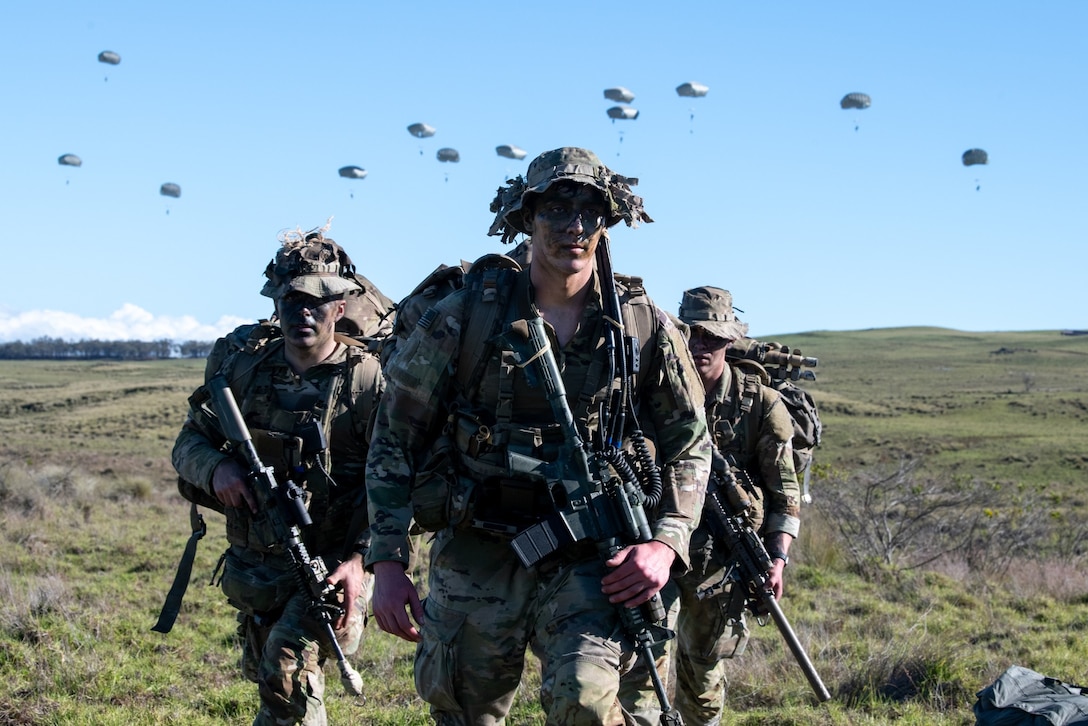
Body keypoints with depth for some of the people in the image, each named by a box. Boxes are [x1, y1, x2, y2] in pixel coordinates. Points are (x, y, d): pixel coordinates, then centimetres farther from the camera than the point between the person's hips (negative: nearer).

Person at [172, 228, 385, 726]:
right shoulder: (242, 362, 1)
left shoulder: (365, 377, -13)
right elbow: (188, 443, 7)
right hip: (255, 566, 6)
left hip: (333, 564, -6)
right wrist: (216, 467, -16)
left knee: (287, 672, -24)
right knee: (267, 676, 20)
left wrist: (360, 558, -28)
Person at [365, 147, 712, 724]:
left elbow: (689, 444, 11)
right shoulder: (462, 317, -4)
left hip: (586, 561, 0)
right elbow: (395, 438, 1)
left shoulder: (645, 329, 0)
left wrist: (666, 542, -5)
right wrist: (387, 562, -4)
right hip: (475, 554, 1)